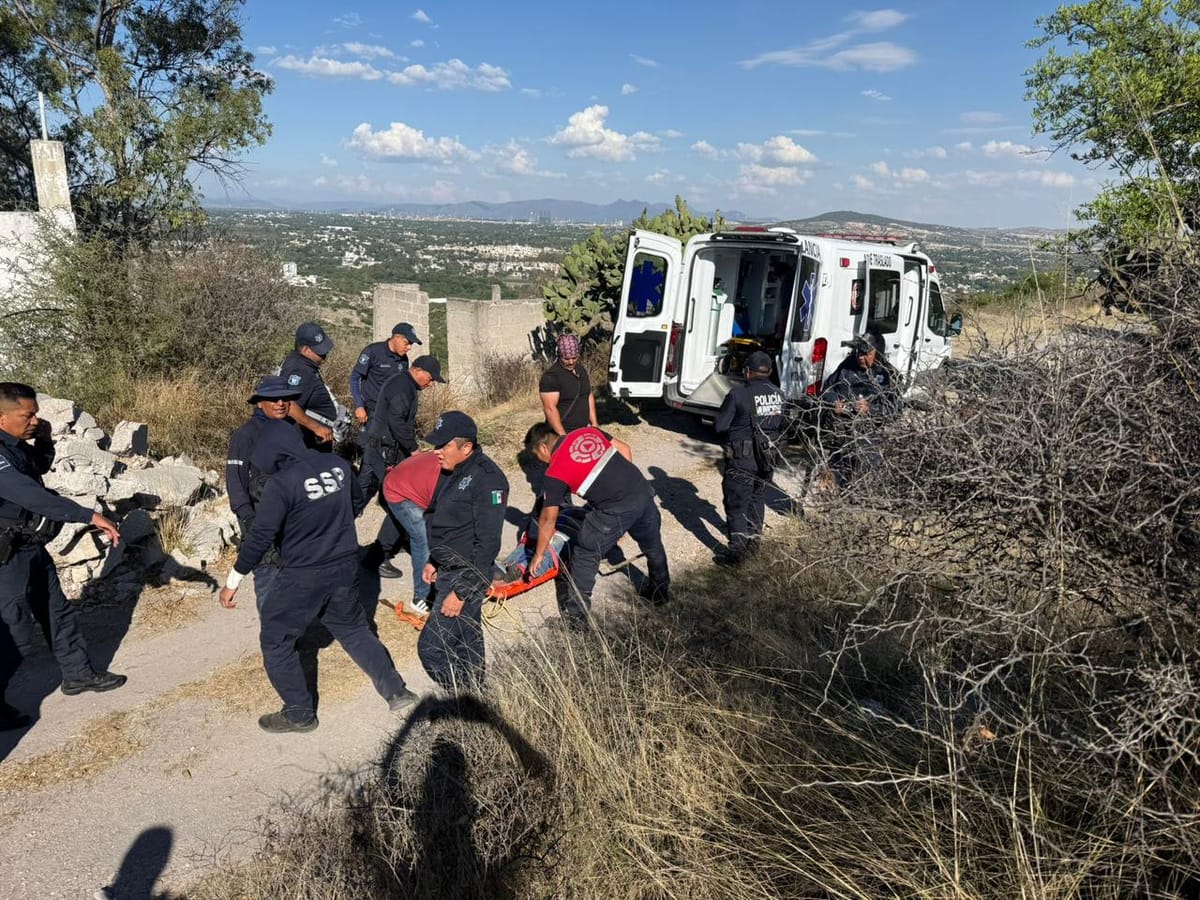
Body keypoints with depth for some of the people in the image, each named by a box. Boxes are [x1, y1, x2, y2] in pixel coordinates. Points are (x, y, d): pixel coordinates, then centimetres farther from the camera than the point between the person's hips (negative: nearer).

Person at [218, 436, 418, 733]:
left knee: (275, 641, 15)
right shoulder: (338, 465, -2)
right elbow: (357, 503, 14)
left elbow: (260, 538, -18)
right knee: (354, 629, 23)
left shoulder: (282, 483, -20)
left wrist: (232, 582, -8)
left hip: (303, 577, -6)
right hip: (345, 567, 6)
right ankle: (396, 692, 27)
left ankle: (300, 714, 23)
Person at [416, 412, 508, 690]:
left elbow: (488, 544, -24)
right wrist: (433, 561, 18)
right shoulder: (453, 470, 5)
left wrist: (461, 592, -23)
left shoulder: (487, 479, -23)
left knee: (431, 648, -7)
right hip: (447, 571, 9)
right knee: (466, 643, 21)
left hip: (466, 577, -9)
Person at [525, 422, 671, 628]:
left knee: (584, 558, 11)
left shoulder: (556, 471, -3)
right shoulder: (587, 432, 12)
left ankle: (575, 616, 21)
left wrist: (538, 554, 12)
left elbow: (548, 518, 1)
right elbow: (624, 449, 15)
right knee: (653, 546, 29)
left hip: (616, 510, -7)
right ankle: (661, 591, 52)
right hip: (643, 491, 7)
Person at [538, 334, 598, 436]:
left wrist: (594, 423, 12)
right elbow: (550, 408, -19)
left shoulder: (581, 370, 10)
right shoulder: (550, 376, -15)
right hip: (562, 433, -7)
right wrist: (563, 436, -23)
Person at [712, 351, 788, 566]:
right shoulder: (778, 395, 0)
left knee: (736, 503, 3)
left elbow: (719, 425, -13)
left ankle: (737, 549, 4)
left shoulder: (738, 394, -18)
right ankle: (753, 537, 36)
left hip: (742, 460, -6)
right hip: (768, 459, 6)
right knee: (757, 497, 23)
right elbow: (783, 425, 9)